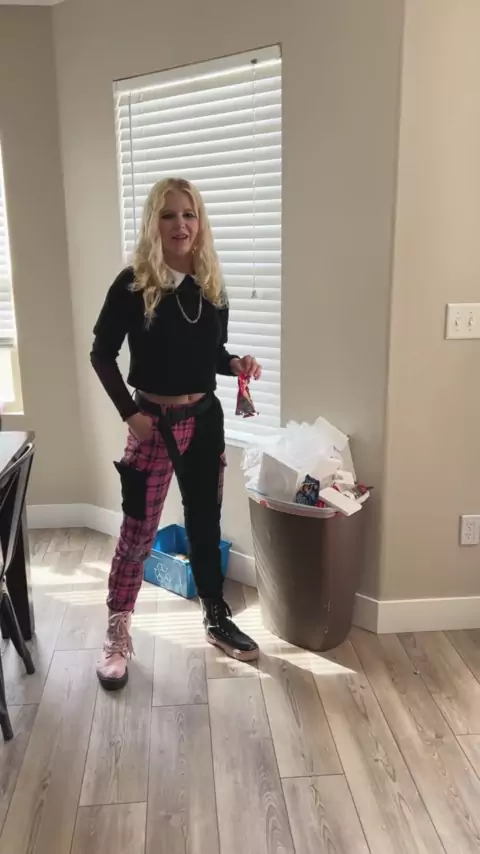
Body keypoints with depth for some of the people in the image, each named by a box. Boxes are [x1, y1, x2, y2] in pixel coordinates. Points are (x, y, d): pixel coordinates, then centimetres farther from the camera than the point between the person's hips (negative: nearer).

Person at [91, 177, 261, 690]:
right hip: (155, 422, -4)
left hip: (205, 418, 5)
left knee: (205, 522, 15)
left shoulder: (211, 285, 4)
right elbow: (102, 353, -6)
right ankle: (117, 635, 20)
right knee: (137, 532, 3)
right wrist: (129, 412, -12)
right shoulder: (132, 285, -10)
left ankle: (217, 618, 32)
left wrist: (238, 364, -7)